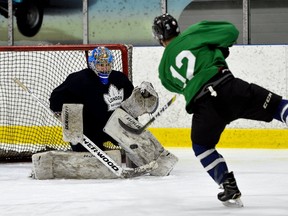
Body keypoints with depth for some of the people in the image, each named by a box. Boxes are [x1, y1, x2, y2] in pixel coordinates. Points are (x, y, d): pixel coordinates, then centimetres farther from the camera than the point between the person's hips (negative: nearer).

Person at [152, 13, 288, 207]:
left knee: (202, 145, 25)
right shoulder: (194, 33, 11)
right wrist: (220, 50, 27)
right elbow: (231, 31, 8)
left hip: (204, 104, 1)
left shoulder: (164, 67, 21)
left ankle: (230, 189, 17)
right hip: (228, 87, -1)